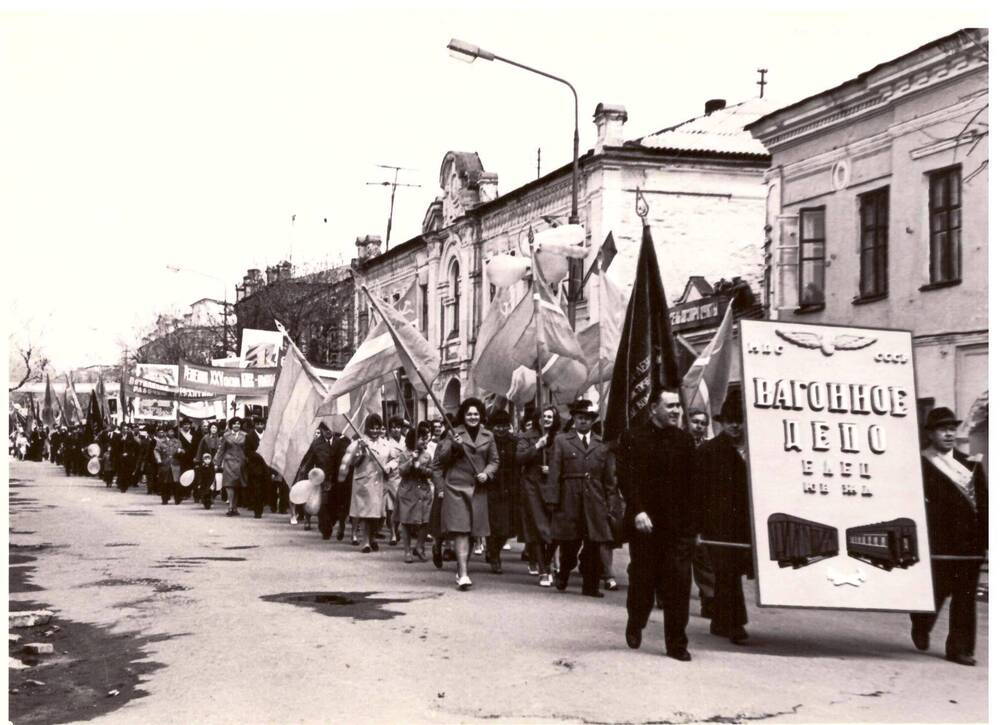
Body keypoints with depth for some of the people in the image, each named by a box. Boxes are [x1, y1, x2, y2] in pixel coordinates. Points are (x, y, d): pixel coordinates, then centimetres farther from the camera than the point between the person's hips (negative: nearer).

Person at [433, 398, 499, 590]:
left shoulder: (488, 436, 10)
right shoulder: (454, 434, 2)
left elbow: (494, 461, 16)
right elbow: (440, 459, 3)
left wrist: (486, 473, -4)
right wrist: (453, 446, -15)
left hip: (478, 489, 4)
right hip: (456, 487, -4)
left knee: (472, 531, 9)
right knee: (460, 531, -12)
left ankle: (462, 569, 25)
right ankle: (463, 574, -17)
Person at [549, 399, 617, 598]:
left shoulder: (602, 445, 11)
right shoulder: (562, 441, 6)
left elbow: (609, 477, 12)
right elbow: (554, 473, 1)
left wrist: (609, 502, 7)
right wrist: (554, 498, -6)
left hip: (595, 502, 2)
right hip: (569, 501, -2)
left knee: (593, 545, 0)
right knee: (569, 544, 4)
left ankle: (590, 586, 7)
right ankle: (562, 577, 26)